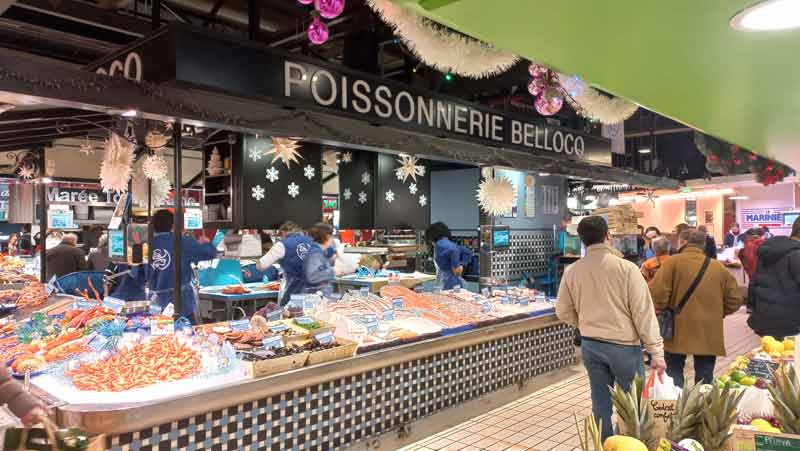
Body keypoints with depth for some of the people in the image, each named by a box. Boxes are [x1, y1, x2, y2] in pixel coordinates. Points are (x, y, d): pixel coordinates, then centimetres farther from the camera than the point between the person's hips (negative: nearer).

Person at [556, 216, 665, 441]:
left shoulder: (571, 271, -3)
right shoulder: (626, 268, -14)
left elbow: (563, 312, 6)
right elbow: (643, 312, -12)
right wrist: (656, 351, -7)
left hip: (590, 345, 4)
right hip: (624, 345, -4)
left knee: (601, 404, 15)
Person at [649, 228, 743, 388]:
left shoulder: (673, 262, -7)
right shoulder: (719, 267, 5)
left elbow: (657, 293, -17)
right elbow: (734, 299, 6)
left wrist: (660, 313, 0)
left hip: (679, 330, -3)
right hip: (710, 334, 3)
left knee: (674, 371, 11)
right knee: (704, 377, 13)